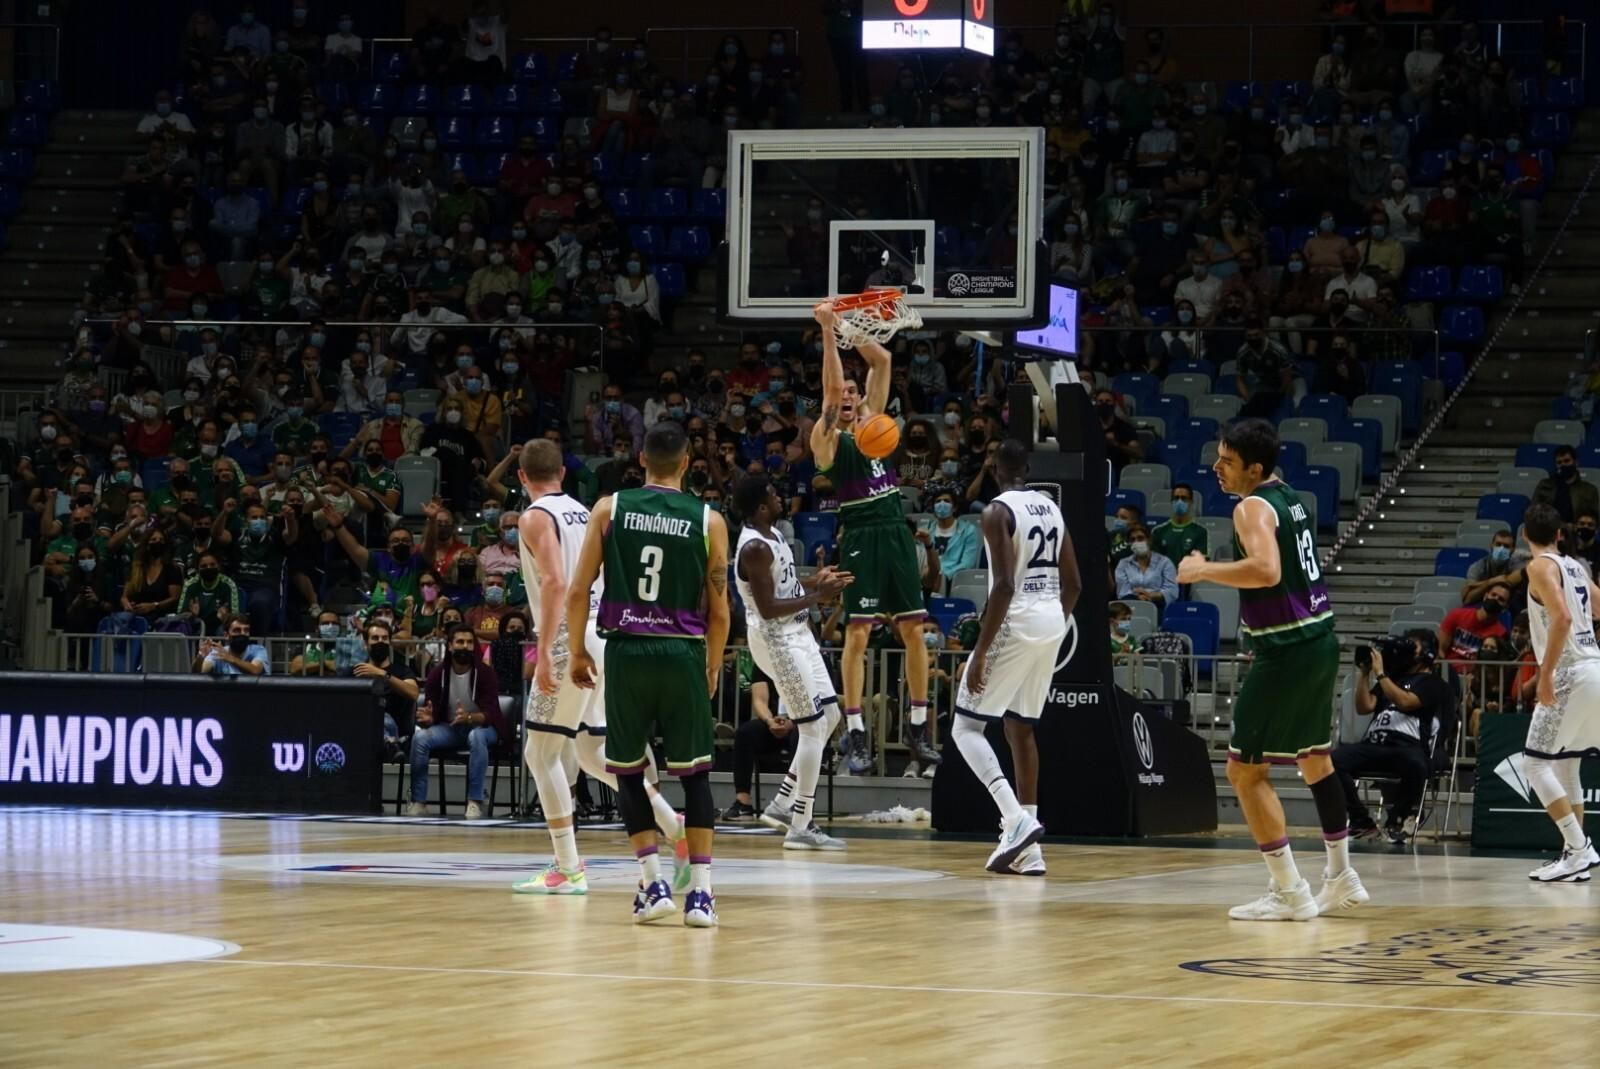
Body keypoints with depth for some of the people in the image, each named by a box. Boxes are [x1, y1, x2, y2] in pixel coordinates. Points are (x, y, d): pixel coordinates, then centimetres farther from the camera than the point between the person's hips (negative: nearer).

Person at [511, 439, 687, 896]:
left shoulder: (535, 518, -7)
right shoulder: (583, 513, 18)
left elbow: (555, 582, -21)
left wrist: (545, 651, -24)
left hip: (570, 642, -8)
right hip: (604, 638, 8)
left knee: (541, 754, 0)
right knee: (594, 753, 17)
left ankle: (568, 869, -2)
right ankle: (677, 828, 8)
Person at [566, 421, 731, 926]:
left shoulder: (610, 509, 3)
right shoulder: (708, 521, 3)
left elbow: (578, 591, 2)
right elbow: (718, 609, 5)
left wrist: (577, 652, 13)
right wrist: (714, 664, 19)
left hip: (626, 651, 0)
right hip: (683, 653, 0)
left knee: (628, 770, 13)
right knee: (694, 771, 9)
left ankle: (653, 883, 5)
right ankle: (700, 890, 2)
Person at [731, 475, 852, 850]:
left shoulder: (772, 536, 9)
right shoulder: (754, 548, -22)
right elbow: (768, 608, -25)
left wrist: (815, 581, 8)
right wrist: (817, 596, -21)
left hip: (795, 634, 10)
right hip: (775, 639, -10)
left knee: (829, 717, 14)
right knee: (814, 726, -8)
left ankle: (783, 804, 20)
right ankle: (800, 827, -3)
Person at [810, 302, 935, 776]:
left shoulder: (872, 418, 15)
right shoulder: (827, 436, -1)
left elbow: (882, 360, 13)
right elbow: (831, 385, -15)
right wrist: (828, 330, -18)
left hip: (895, 533, 6)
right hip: (860, 537, -6)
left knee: (913, 630, 6)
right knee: (857, 632, -7)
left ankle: (918, 729, 13)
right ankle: (856, 736, -4)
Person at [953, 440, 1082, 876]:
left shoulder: (999, 511, -11)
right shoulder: (1051, 508, 12)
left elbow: (1004, 586, -19)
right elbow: (1074, 583, 13)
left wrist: (981, 652, -18)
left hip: (1015, 623, -7)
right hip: (1052, 621, 7)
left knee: (966, 728, -1)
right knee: (1020, 728, 16)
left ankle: (1017, 820, -20)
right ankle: (1028, 849, 12)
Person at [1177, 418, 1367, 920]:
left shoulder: (1253, 508, -16)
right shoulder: (1288, 497, 12)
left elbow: (1266, 570, -34)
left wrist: (1204, 570, -22)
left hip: (1287, 650, -10)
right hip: (1320, 639, 10)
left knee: (1245, 770, -3)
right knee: (1314, 757, 23)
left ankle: (1289, 893, -3)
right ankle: (1341, 879, 30)